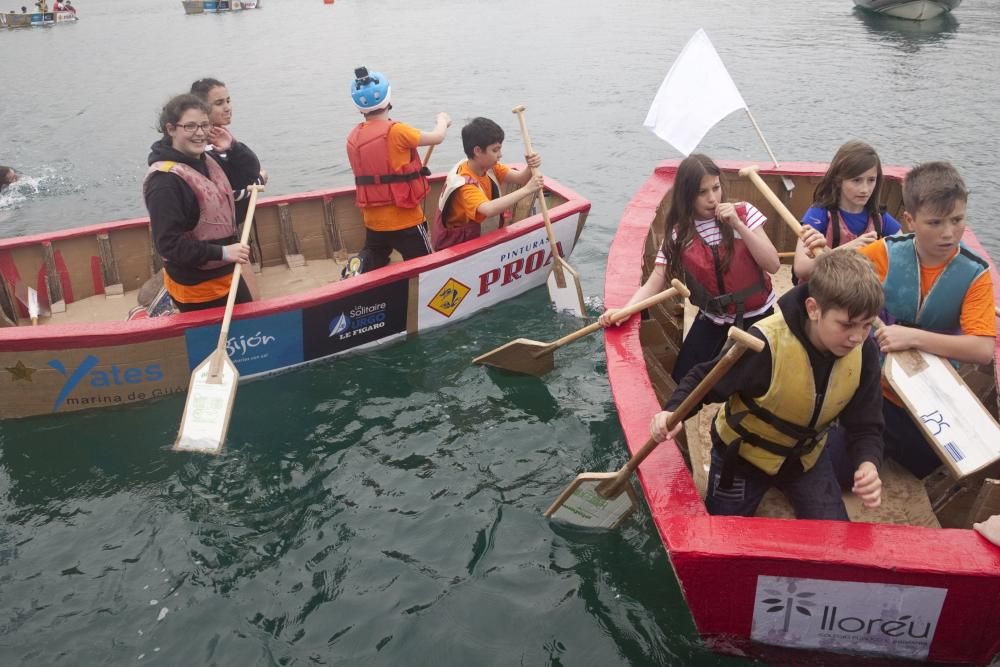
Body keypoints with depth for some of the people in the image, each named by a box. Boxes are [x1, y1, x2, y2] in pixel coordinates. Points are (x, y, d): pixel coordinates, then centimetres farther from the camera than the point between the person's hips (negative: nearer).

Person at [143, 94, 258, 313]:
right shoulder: (164, 180, -23)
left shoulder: (209, 161, 2)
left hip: (226, 274, 9)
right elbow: (168, 244, -26)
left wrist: (234, 148, -1)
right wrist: (222, 252, -28)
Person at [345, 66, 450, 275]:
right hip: (404, 220, -5)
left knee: (373, 258, 27)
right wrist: (443, 120, 17)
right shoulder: (395, 131, -18)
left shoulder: (353, 138, 2)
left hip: (373, 220, 6)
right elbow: (437, 138, -5)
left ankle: (361, 265, -1)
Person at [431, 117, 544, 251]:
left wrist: (531, 167, -30)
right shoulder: (464, 182, -28)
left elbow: (520, 178, -9)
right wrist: (526, 190, -43)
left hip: (473, 236, 8)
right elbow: (489, 209, -45)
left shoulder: (488, 166, -2)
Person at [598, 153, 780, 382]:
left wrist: (738, 225, -24)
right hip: (712, 320, 1)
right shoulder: (678, 235, -8)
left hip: (756, 316, -1)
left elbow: (772, 265, -15)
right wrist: (624, 310, -29)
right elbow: (655, 282, -11)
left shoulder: (743, 213, -10)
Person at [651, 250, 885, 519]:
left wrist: (868, 464, -35)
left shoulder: (865, 352, -20)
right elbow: (702, 379, -21)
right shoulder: (765, 343, -36)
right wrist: (673, 411, -41)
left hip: (807, 454, 4)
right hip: (744, 452, -3)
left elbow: (865, 426, -12)